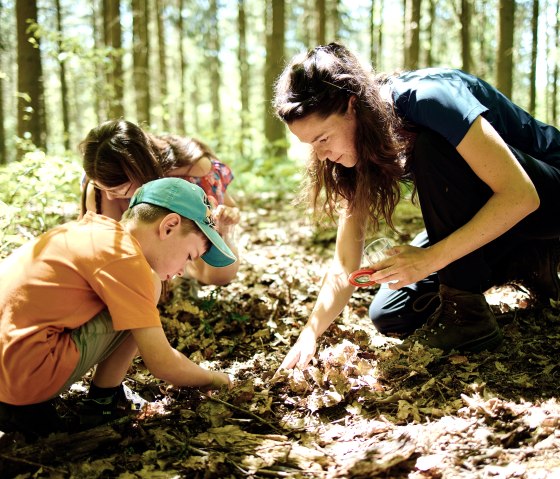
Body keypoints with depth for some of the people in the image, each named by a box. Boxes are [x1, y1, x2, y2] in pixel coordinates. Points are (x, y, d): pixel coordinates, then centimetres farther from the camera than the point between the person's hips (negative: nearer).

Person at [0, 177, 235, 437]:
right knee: (147, 287, -4)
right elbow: (162, 363, -10)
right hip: (24, 374, -9)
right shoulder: (125, 258, -12)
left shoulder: (95, 225, 13)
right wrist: (213, 379, 8)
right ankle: (102, 402, 6)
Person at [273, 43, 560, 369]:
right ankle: (528, 264, 12)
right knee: (389, 315, -1)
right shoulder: (365, 149, -8)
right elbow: (345, 266, -8)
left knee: (431, 149, -32)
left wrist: (431, 258, -35)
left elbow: (520, 195, -34)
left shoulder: (428, 98, -31)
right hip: (481, 217, 7)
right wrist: (310, 334, -19)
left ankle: (467, 314, -19)